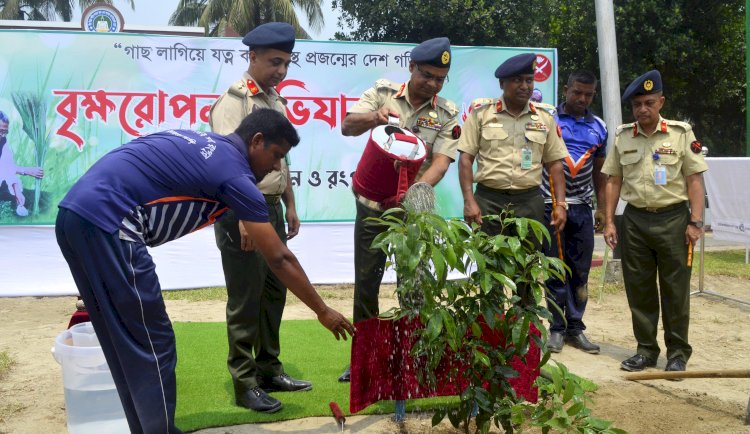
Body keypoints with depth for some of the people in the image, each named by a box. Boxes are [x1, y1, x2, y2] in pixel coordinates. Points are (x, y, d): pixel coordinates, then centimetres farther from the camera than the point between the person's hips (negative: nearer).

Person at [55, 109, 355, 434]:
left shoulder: (199, 143, 22)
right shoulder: (235, 173, -3)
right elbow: (279, 259, -1)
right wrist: (323, 311, 8)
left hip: (74, 214, 10)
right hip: (106, 222, -10)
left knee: (128, 345, 17)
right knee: (153, 346, 0)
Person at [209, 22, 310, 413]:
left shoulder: (276, 100, 14)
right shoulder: (234, 100, -13)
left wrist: (289, 206, 18)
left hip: (271, 207, 8)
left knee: (273, 292, 14)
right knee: (246, 300, -2)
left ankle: (269, 370, 27)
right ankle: (244, 384, 8)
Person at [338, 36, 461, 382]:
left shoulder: (447, 114, -1)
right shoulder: (383, 93, -1)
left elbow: (441, 161, -12)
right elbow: (347, 126, -11)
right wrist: (374, 117, -34)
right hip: (372, 205, 1)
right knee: (366, 282, 7)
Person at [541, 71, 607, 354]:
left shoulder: (598, 128, 11)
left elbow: (599, 171, 17)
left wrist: (602, 207, 13)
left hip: (581, 207, 4)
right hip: (550, 204, -4)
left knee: (581, 271, 5)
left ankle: (575, 328, 14)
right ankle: (557, 328, 10)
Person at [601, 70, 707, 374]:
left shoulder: (681, 133, -1)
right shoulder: (622, 137, 6)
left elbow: (694, 179, -2)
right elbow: (613, 181, 9)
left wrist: (695, 221, -8)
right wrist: (609, 222, 4)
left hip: (673, 218, -3)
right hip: (635, 220, 3)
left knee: (675, 289, 3)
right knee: (638, 289, 8)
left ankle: (677, 353, 15)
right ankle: (646, 350, 21)